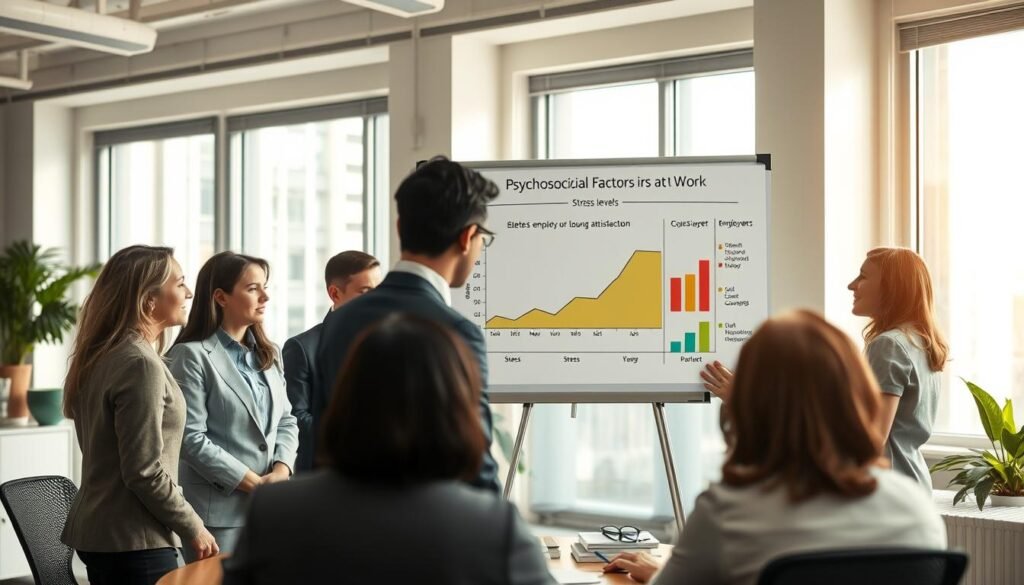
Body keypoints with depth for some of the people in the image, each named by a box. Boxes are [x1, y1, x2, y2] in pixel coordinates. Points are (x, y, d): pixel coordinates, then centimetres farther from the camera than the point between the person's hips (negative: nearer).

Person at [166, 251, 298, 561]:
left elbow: (286, 420, 14)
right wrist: (253, 483, -14)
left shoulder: (268, 354, 15)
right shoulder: (192, 355, -7)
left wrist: (282, 469, -6)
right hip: (219, 511, -6)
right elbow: (191, 438, -14)